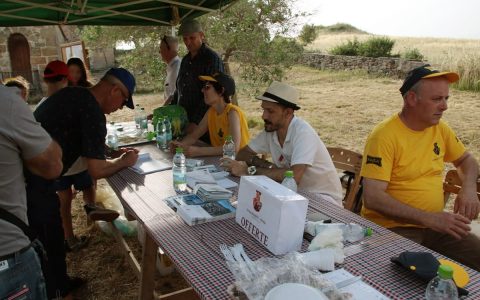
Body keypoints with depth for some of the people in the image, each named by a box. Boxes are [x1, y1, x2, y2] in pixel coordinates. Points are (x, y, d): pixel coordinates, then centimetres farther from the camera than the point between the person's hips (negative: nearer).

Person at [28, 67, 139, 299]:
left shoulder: (75, 95, 10)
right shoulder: (93, 112, -18)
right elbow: (96, 170, -18)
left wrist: (113, 154, 16)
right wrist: (124, 161, -1)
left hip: (21, 175, 10)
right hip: (33, 184, -10)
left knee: (50, 239, 25)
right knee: (48, 247, 8)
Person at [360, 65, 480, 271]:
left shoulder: (440, 129, 6)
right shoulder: (384, 136, -15)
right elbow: (372, 198, -20)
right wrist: (429, 218, -24)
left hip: (435, 224, 7)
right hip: (392, 226, -6)